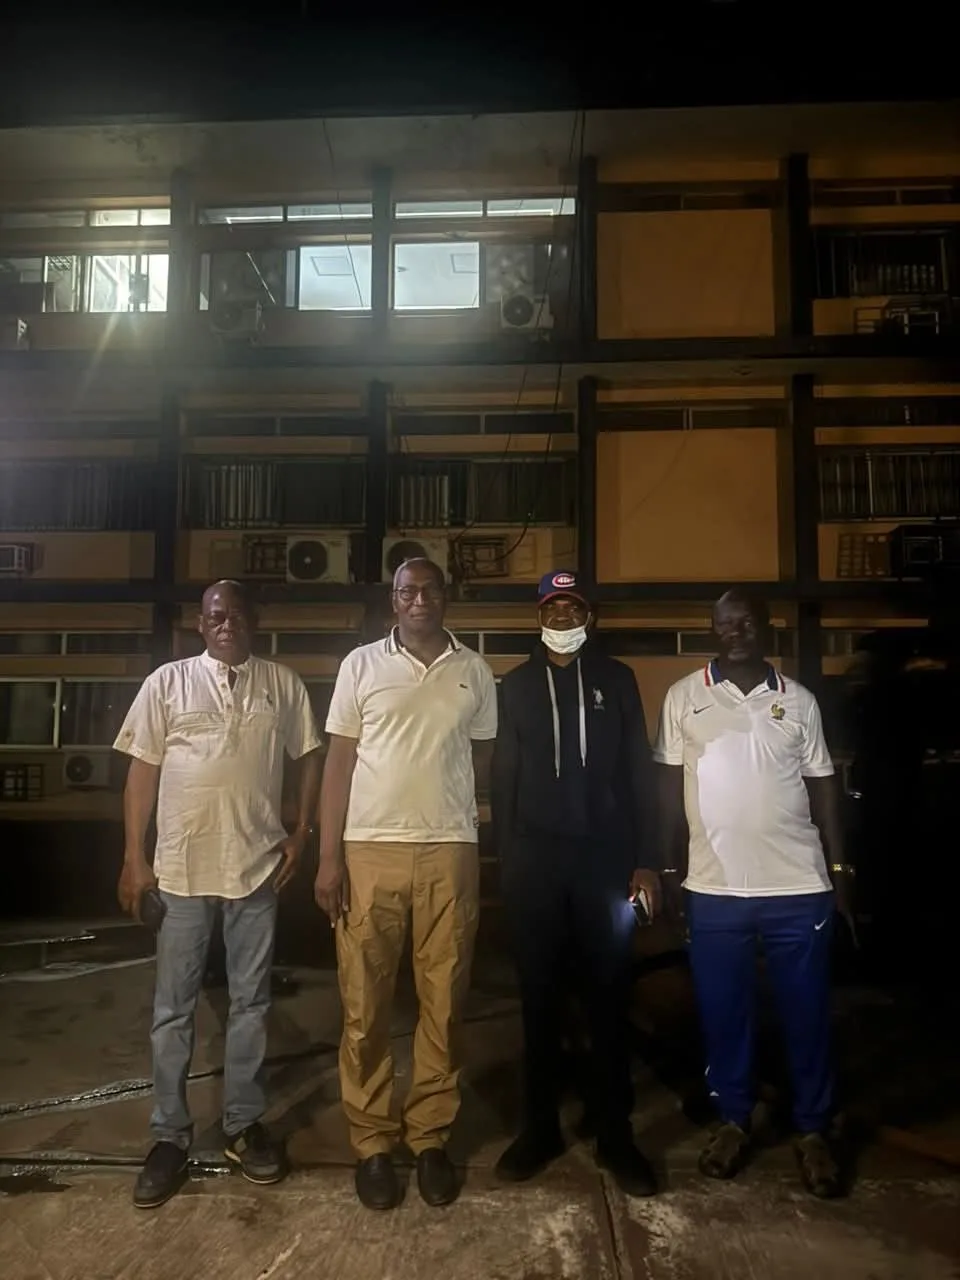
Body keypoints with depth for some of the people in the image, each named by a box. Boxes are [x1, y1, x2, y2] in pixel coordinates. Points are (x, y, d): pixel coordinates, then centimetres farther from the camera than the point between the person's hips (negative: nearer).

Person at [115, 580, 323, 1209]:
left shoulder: (284, 684, 4)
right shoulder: (167, 682, 1)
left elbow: (310, 757, 10)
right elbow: (143, 770, 2)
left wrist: (301, 832, 2)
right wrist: (134, 857, 0)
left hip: (259, 865, 1)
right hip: (182, 866, 0)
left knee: (251, 1001, 11)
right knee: (174, 1005, 8)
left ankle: (244, 1124, 26)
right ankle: (170, 1134, 23)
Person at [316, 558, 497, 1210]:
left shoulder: (475, 672, 7)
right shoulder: (361, 664, 3)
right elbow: (339, 761, 2)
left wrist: (445, 797, 2)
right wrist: (329, 855, -3)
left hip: (451, 851, 1)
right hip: (370, 849, -1)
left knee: (443, 1002, 7)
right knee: (365, 1004, 5)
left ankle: (432, 1136, 23)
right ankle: (372, 1141, 21)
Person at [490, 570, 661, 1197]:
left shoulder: (617, 680, 7)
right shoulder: (516, 685, 8)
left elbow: (640, 774, 3)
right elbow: (503, 779, 6)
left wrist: (646, 859, -2)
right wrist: (507, 856, 0)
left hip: (605, 857, 0)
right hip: (536, 859, 1)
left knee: (609, 999, 6)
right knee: (541, 999, 9)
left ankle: (615, 1133, 19)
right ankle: (541, 1126, 22)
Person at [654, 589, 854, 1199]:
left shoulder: (799, 700, 4)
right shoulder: (684, 697, 1)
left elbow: (822, 785, 8)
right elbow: (671, 785, 4)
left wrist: (840, 867, 4)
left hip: (799, 884, 1)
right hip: (714, 886, 0)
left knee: (808, 1012, 9)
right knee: (723, 1010, 11)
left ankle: (814, 1130, 27)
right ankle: (733, 1120, 30)